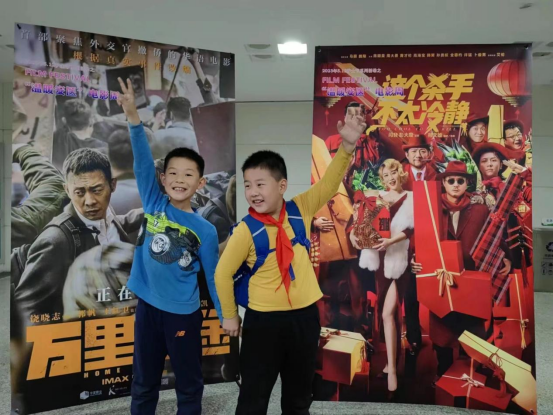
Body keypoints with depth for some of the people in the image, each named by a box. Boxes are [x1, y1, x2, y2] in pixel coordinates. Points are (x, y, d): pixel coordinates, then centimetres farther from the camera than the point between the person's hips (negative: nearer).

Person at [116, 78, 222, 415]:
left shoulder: (205, 230, -8)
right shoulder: (153, 204, -4)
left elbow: (214, 276, -1)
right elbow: (143, 162, -16)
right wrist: (133, 117, -28)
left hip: (184, 314, -2)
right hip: (148, 308, 2)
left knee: (189, 386, 15)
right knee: (143, 385, 19)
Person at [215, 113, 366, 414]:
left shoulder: (300, 210, -5)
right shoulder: (246, 230, -15)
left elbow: (329, 183, -12)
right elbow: (223, 273, -5)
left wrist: (347, 146, -27)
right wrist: (229, 315, 3)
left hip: (305, 315, 3)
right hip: (264, 320, -3)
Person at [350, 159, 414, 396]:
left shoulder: (411, 198, -2)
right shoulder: (378, 197, 11)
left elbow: (411, 228, -14)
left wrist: (392, 240, -29)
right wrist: (354, 233, -11)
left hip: (399, 259, -4)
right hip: (380, 259, 5)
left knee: (389, 312, -11)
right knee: (385, 311, 12)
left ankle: (392, 367, -4)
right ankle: (391, 359, 27)